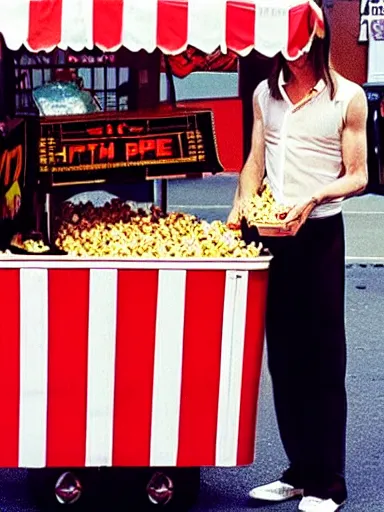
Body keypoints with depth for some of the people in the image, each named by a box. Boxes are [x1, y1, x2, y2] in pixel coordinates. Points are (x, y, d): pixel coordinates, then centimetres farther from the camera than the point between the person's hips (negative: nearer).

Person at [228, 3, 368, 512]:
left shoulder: (348, 97, -3)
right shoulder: (266, 93, 10)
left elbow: (357, 176, -4)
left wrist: (315, 197, -21)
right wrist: (242, 204, -2)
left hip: (318, 233, -5)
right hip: (269, 234, 5)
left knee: (323, 359, -1)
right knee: (283, 356, 9)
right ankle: (299, 471, 20)